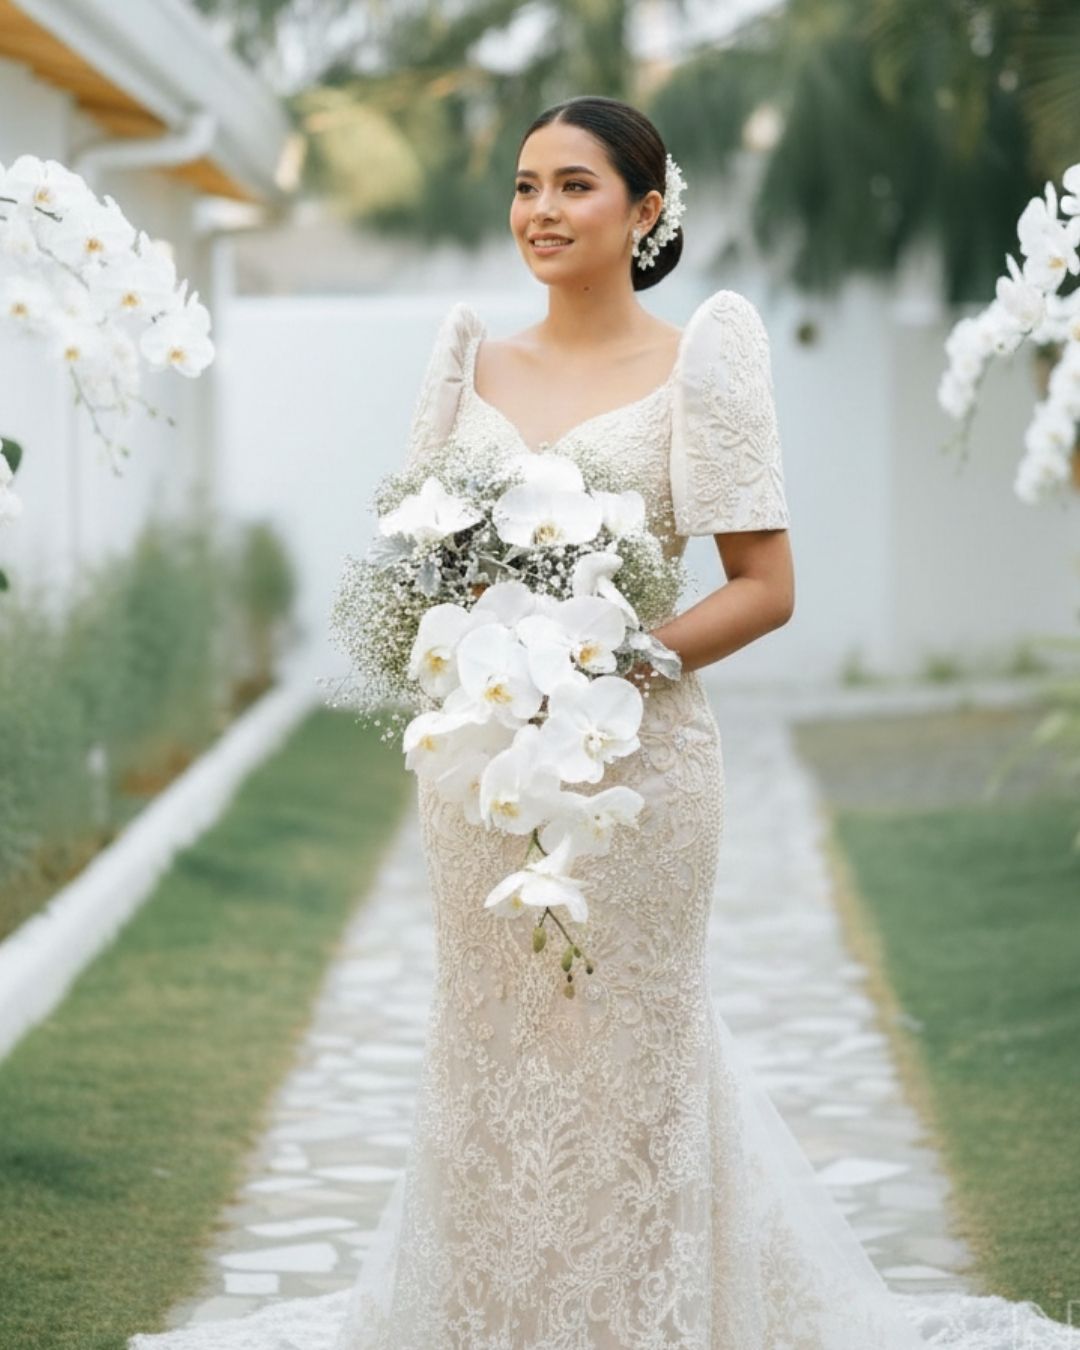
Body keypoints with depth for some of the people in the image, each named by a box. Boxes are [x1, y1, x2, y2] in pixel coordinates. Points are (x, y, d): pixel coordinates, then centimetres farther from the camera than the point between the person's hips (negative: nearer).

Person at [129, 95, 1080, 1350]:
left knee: (626, 1048, 4)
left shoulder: (694, 365, -3)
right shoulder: (472, 364, 9)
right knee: (487, 1047, 10)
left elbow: (764, 587, -5)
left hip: (633, 754, -4)